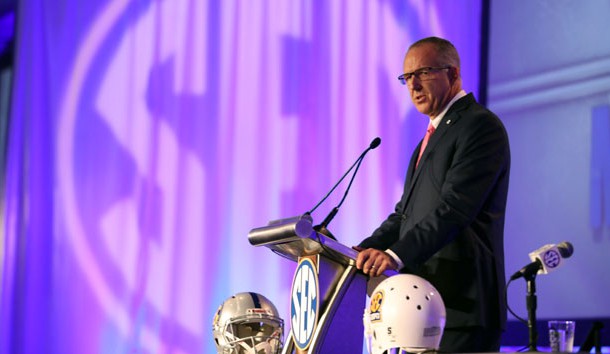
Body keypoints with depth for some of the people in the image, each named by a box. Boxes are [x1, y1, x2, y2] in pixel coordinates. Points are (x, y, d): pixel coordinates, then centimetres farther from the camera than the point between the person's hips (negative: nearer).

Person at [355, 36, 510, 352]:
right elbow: (407, 211, 20)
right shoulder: (436, 133, 25)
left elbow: (455, 207, -19)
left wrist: (397, 254, -27)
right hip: (427, 301, 9)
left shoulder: (480, 125, -7)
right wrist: (366, 249, 3)